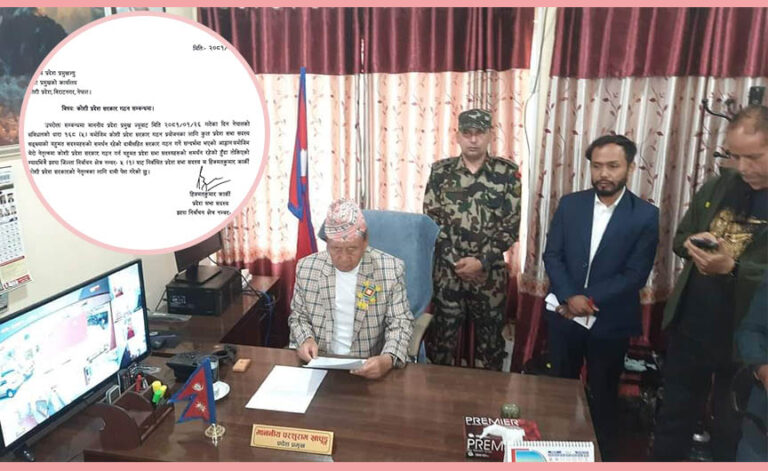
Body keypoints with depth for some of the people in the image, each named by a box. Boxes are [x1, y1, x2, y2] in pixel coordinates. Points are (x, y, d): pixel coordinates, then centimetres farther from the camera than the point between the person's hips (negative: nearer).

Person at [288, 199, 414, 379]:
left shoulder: (391, 269, -8)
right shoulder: (307, 267, -2)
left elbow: (400, 322, -5)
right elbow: (298, 316, 10)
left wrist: (388, 360, -24)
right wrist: (305, 339, -12)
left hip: (369, 368, 0)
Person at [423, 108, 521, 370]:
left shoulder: (507, 173, -2)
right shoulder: (441, 171, 0)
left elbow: (511, 225, -5)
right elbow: (432, 220, -2)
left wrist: (481, 262, -14)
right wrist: (455, 261, -10)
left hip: (490, 272, 0)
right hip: (448, 270, 0)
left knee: (490, 336, 13)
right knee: (443, 335, 9)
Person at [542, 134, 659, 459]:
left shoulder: (645, 215, -7)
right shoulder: (570, 204, 0)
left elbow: (635, 275, -12)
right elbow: (551, 255, -3)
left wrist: (589, 301, -17)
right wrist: (570, 296, -17)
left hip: (610, 321, -2)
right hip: (564, 315, 2)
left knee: (603, 393, 16)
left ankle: (602, 454, 37)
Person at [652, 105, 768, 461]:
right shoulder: (717, 187, 2)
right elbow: (679, 238, 11)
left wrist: (732, 267, -29)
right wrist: (692, 245, -11)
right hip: (689, 329, 4)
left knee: (731, 435, 17)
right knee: (673, 419, 20)